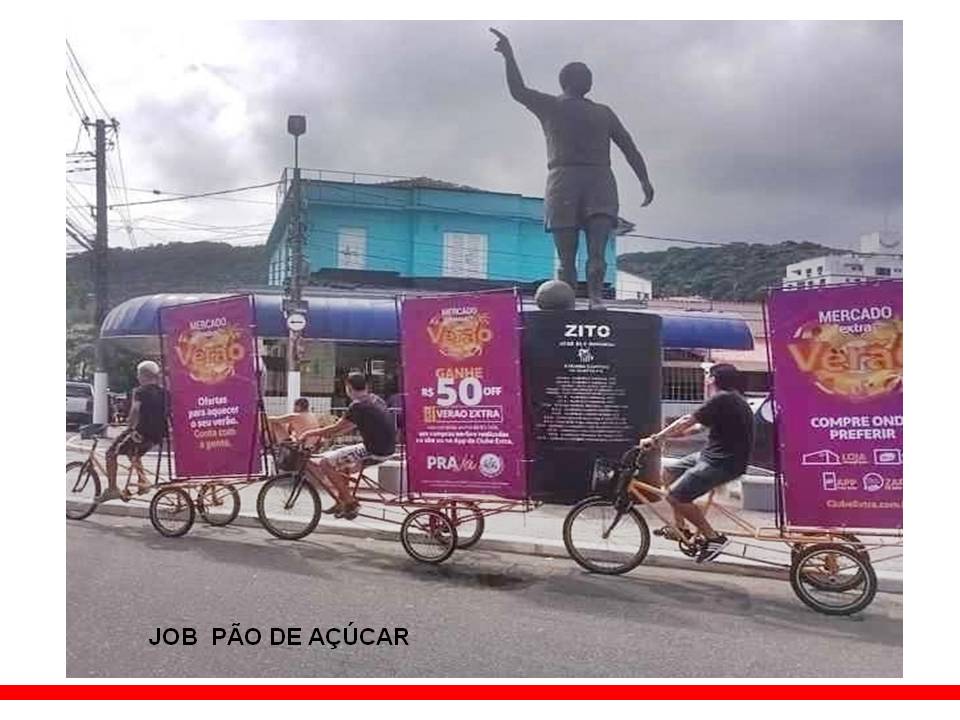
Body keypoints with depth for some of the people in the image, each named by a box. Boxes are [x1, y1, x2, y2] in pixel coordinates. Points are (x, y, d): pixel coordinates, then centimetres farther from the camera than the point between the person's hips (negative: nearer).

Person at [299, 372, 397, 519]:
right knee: (341, 457, 26)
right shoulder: (374, 399, 12)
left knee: (325, 462, -5)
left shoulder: (358, 406, -15)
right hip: (387, 448, 10)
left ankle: (350, 502, 1)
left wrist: (309, 434, 1)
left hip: (375, 452, -10)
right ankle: (342, 501, 30)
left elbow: (335, 428, -12)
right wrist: (329, 433, 19)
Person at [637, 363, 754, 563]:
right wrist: (662, 436, 14)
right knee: (669, 473, 14)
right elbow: (697, 427, 17)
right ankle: (681, 528, 20)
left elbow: (686, 422, -18)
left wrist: (655, 438, -13)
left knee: (675, 496, -13)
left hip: (723, 462, -10)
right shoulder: (731, 400, 17)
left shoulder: (722, 399, -16)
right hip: (713, 454, 10)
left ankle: (714, 538, -4)